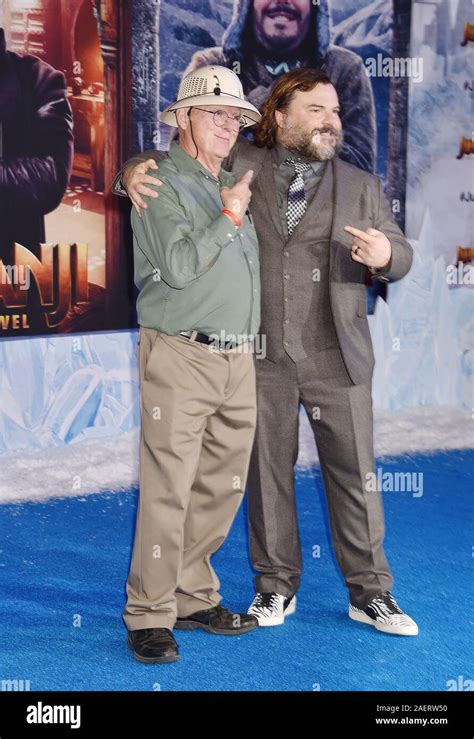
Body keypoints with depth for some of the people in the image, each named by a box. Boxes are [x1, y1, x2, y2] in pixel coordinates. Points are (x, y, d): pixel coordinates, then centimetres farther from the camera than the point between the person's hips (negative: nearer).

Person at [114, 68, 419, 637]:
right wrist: (135, 170, -13)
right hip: (262, 356, 0)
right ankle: (276, 585, 24)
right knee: (268, 472, 9)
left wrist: (386, 256, -14)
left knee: (355, 474, 4)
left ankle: (370, 591, 17)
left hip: (336, 358, 1)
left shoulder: (361, 186, 8)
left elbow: (399, 253, 10)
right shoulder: (241, 166, 4)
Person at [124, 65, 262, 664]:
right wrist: (228, 218, -10)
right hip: (180, 357, -7)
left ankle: (193, 598, 21)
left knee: (221, 489, 10)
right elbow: (178, 266, -16)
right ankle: (149, 615, 1)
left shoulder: (232, 186, 20)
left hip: (238, 361, 8)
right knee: (167, 490, -7)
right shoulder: (159, 183, -3)